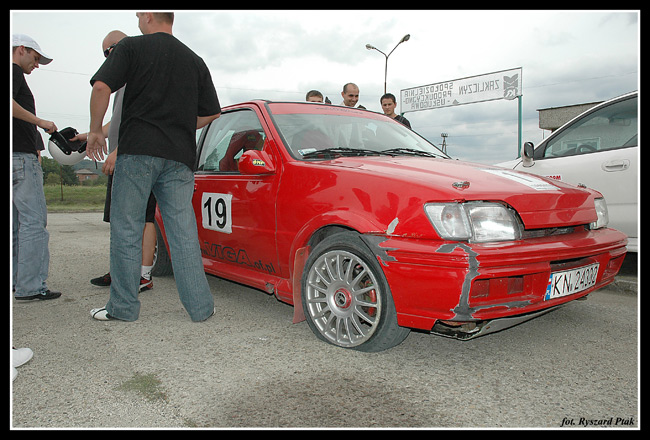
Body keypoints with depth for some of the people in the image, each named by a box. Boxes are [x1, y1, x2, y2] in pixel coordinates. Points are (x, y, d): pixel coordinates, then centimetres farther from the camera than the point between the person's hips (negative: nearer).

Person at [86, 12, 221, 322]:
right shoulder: (194, 60, 17)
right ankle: (200, 306, 6)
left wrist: (95, 131, 4)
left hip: (138, 150, -4)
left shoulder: (131, 47, 4)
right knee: (183, 233, 5)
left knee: (126, 230, 5)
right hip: (180, 156, 4)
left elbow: (102, 87, -8)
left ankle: (123, 306, 11)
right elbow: (212, 112, 16)